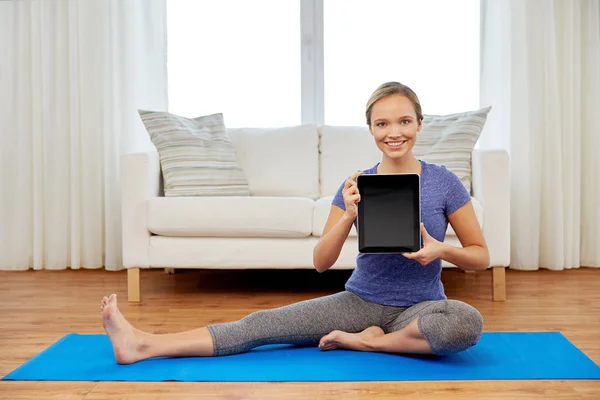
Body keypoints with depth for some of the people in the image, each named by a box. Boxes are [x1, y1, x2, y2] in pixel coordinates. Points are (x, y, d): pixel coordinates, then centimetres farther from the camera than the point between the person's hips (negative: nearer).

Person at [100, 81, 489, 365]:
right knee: (262, 323, -15)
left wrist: (441, 249, -25)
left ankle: (369, 341, -17)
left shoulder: (444, 182, -10)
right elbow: (321, 262, -8)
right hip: (360, 300, 1)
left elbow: (481, 256, -2)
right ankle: (143, 345, -19)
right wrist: (349, 215, -26)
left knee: (468, 321, -36)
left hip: (419, 308, -1)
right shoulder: (355, 186, -6)